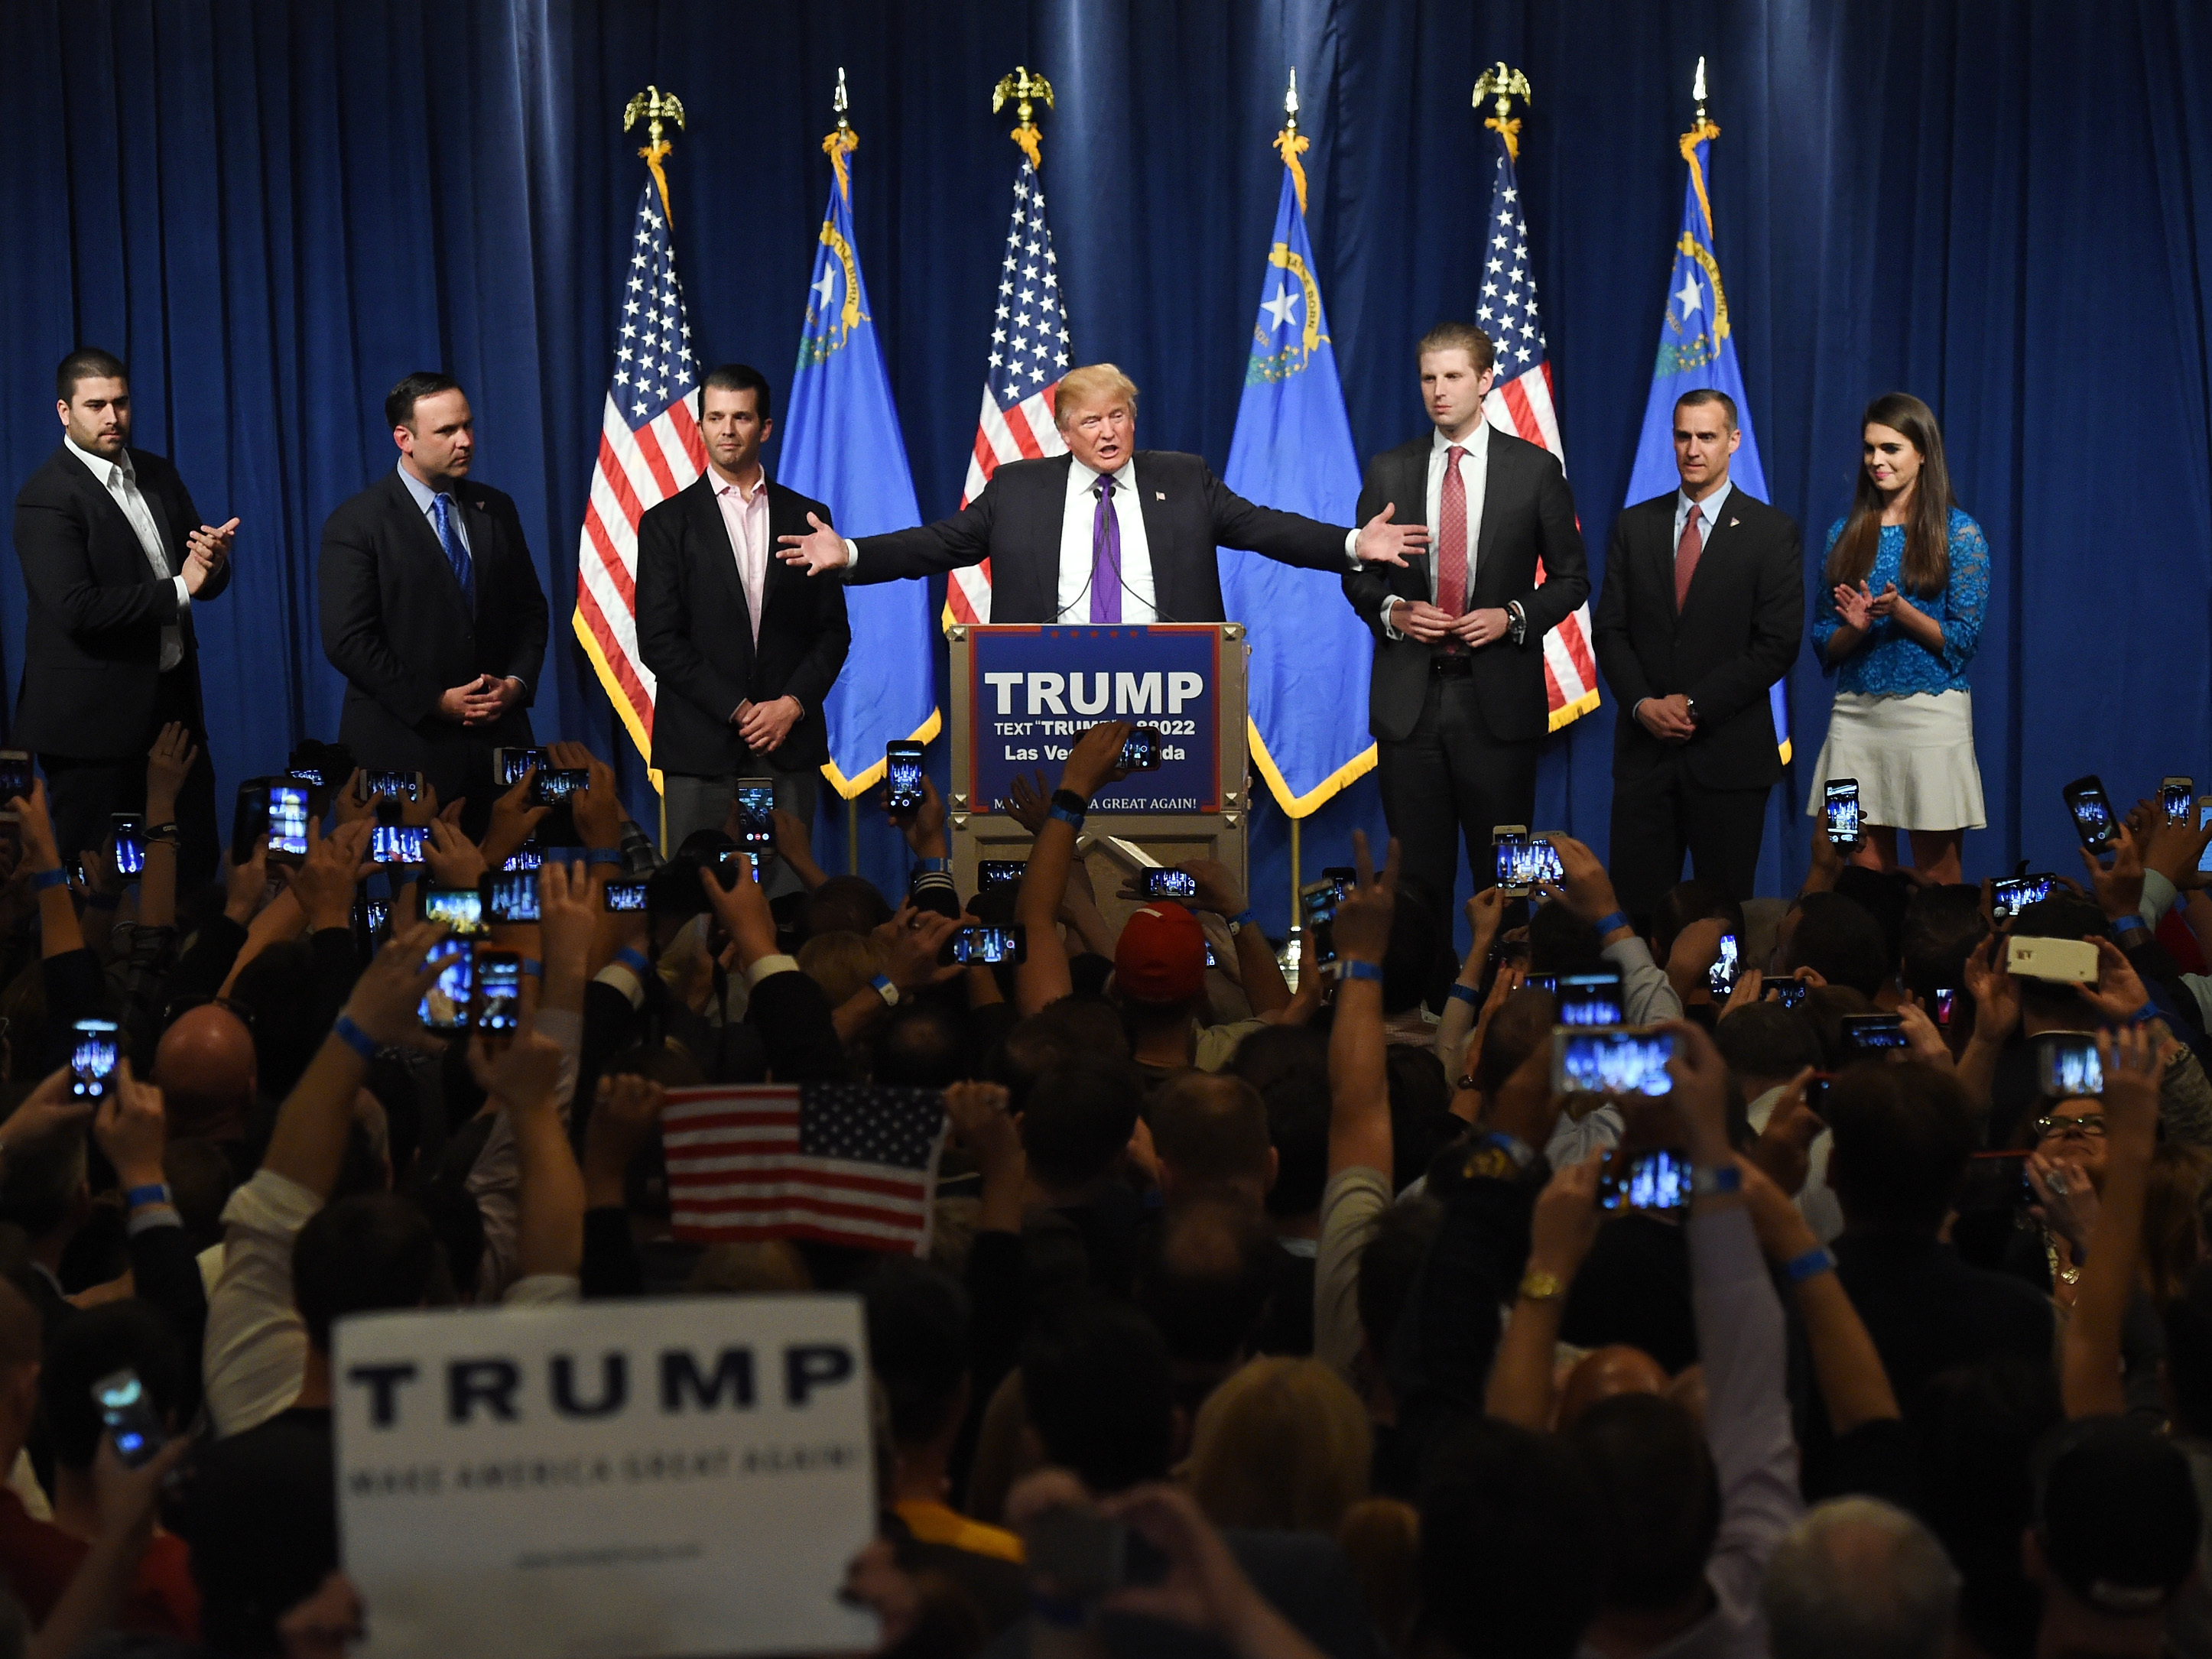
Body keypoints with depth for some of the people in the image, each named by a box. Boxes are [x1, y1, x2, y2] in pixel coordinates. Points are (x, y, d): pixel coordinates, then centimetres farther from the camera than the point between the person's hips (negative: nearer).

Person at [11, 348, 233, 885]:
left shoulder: (157, 474, 11)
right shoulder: (46, 498, -12)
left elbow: (206, 581, 14)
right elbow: (76, 608, -23)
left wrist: (213, 561, -11)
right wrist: (179, 589, -17)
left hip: (174, 703, 7)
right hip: (95, 721, -6)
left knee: (195, 870, 8)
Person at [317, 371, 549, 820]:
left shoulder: (496, 510, 12)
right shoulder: (355, 525, -5)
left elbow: (529, 608, 17)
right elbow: (347, 640, -10)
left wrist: (517, 681, -1)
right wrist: (434, 702, -13)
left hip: (498, 738, 4)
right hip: (406, 746, -4)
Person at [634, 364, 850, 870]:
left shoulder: (808, 518, 11)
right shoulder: (667, 523, 5)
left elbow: (834, 630, 10)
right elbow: (659, 640, -2)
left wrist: (792, 704, -6)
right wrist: (738, 710, -9)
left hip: (789, 746, 2)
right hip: (701, 751, -2)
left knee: (787, 896, -2)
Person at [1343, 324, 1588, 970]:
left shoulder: (1535, 469, 2)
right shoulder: (1388, 471, 7)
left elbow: (1571, 576, 6)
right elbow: (1357, 573, 12)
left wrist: (1514, 616, -10)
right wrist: (1392, 611, -8)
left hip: (1498, 696, -2)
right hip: (1409, 696, 2)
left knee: (1502, 867, 2)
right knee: (1418, 868, 6)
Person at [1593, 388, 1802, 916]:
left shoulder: (1773, 532, 0)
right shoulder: (1634, 526, 11)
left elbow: (1777, 644, -6)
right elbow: (1610, 630, 8)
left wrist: (1694, 705, -12)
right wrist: (1643, 704, -9)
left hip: (1729, 753, -2)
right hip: (1644, 750, 2)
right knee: (1634, 904, -1)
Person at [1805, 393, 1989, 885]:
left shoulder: (1959, 533, 0)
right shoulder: (1846, 533, 11)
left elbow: (1964, 639, -4)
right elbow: (1822, 639, 11)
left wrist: (1899, 610, -18)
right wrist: (1855, 627, -10)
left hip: (1932, 712, -3)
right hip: (1854, 713, 3)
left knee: (1936, 877, 0)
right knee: (1866, 876, 4)